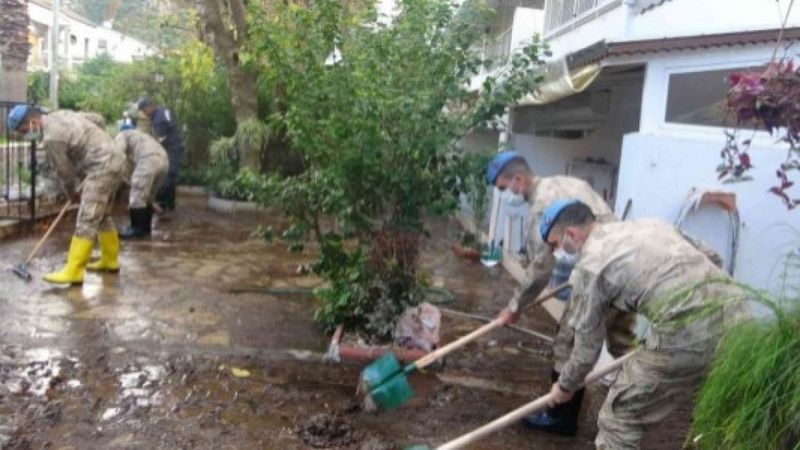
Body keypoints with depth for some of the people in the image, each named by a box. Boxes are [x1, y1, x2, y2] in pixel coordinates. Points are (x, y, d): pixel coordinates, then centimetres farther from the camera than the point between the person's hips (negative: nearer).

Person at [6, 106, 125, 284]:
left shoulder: (51, 137, -15)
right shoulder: (61, 114, 12)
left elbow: (64, 170, -6)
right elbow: (98, 119, 19)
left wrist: (72, 192, 12)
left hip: (102, 167, -10)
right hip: (113, 159, 10)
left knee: (87, 221, -12)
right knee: (102, 216, 19)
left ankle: (73, 271, -12)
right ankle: (110, 260, 28)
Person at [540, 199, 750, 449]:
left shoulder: (589, 264, 5)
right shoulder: (649, 224, 25)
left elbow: (588, 342, 12)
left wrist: (565, 386, 29)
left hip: (686, 334, -7)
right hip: (735, 314, 8)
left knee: (619, 419, 10)